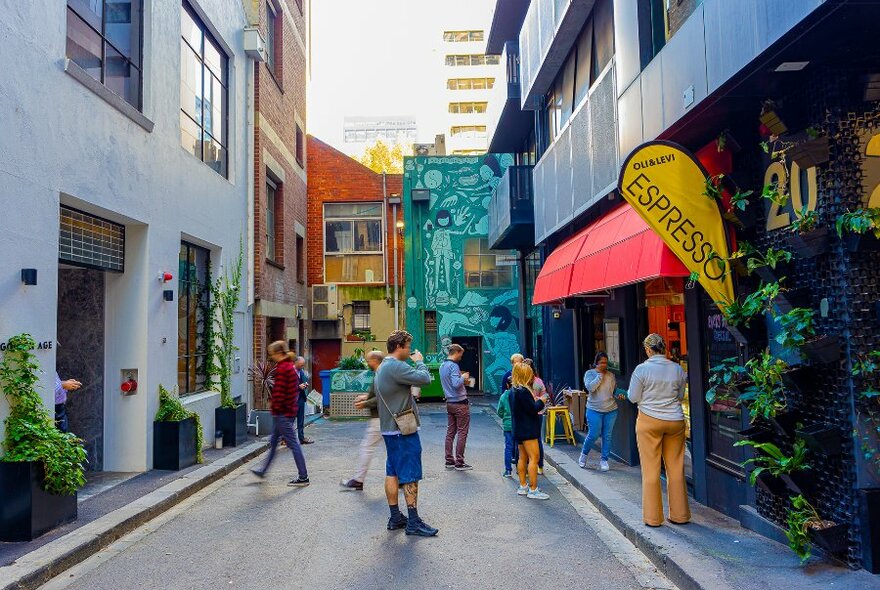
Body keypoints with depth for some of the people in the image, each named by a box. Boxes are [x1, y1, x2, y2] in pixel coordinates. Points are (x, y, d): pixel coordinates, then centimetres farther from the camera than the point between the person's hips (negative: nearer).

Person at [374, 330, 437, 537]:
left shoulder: (382, 368, 14)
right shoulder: (396, 367, -20)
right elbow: (424, 379, -24)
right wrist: (419, 361, -9)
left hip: (389, 428, 10)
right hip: (403, 430, -10)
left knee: (392, 473, 13)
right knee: (410, 476, -3)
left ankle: (395, 518, 20)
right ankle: (413, 522, 3)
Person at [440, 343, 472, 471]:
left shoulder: (442, 366, 11)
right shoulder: (453, 366, -17)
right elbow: (456, 384, -27)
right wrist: (463, 377, -10)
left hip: (449, 403, 9)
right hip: (460, 403, -9)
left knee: (450, 432, 12)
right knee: (462, 433, -2)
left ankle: (449, 461, 17)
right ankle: (459, 463, 1)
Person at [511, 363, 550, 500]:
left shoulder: (513, 390, 11)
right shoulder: (523, 391, -20)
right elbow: (533, 409, -20)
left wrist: (537, 402, 7)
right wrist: (541, 401, -4)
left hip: (519, 429, 10)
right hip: (527, 430, -10)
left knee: (523, 457, 15)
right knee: (534, 458, -7)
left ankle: (523, 487, 22)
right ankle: (533, 490, -6)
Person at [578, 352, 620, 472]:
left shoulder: (611, 375, 8)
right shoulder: (590, 373, -2)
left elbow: (615, 389, 20)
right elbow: (590, 387, -18)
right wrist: (600, 375, -15)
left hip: (611, 410, 4)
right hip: (594, 410, -3)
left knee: (607, 436, 5)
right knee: (594, 435, -5)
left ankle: (604, 459, 16)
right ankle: (584, 454, 20)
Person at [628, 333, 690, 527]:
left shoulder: (642, 369, -10)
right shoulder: (678, 369, 1)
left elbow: (633, 397, -4)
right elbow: (681, 396, 12)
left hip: (649, 421, -3)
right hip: (675, 422, 3)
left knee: (651, 470, 4)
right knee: (676, 469, 12)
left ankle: (653, 517, 11)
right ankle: (679, 515, 21)